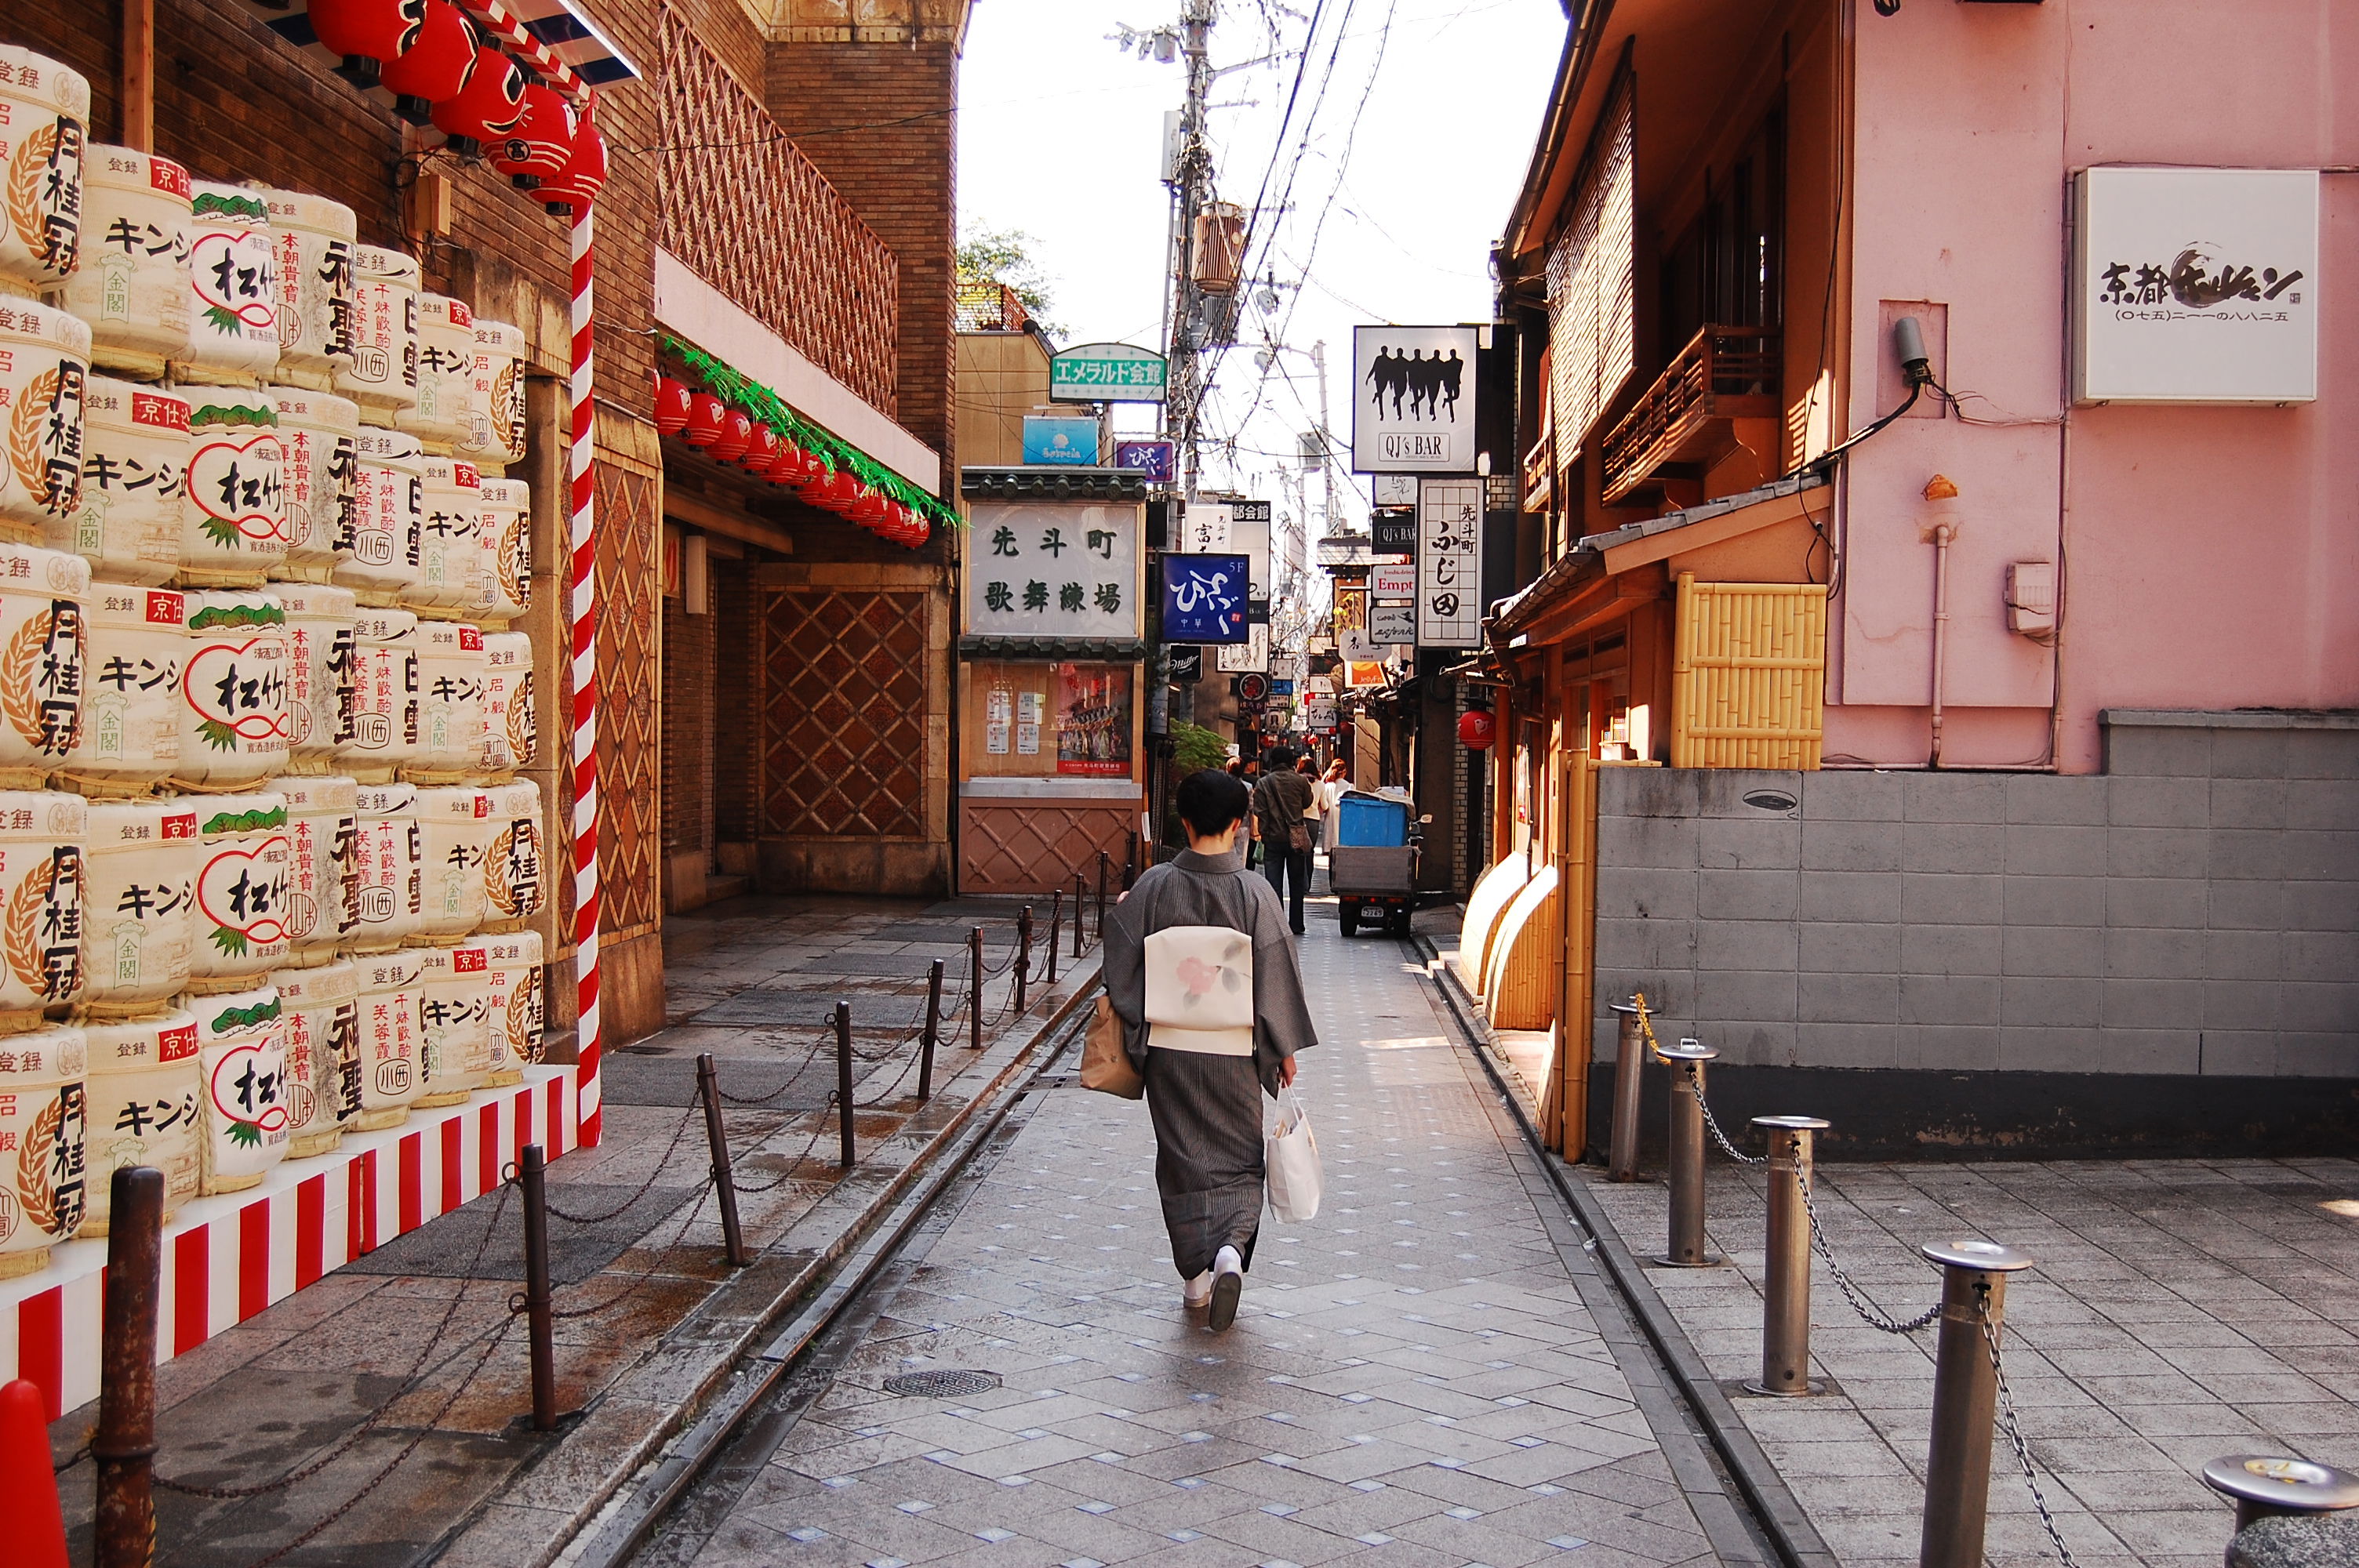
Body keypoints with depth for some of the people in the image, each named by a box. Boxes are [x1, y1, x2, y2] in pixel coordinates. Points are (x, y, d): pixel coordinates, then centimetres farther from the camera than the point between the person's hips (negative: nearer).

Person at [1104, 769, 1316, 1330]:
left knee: (1184, 1160, 14)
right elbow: (1276, 975, -6)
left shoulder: (1154, 886, -8)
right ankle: (1231, 1250, -10)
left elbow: (1122, 967, -3)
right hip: (1233, 1053, -1)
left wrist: (1133, 1034, 13)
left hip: (1169, 1050, 1)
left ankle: (1198, 1275, 18)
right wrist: (1285, 1049, 4)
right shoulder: (1254, 892, -10)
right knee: (1237, 1158, 13)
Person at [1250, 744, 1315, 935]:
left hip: (1273, 839, -1)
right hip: (1296, 838, 1)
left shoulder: (1264, 783, -3)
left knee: (1273, 884, 2)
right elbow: (1307, 803, 13)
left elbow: (1259, 812, -7)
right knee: (1297, 883, 10)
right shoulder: (1300, 781, -2)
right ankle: (1295, 924, 12)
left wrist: (1261, 832, 0)